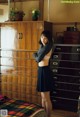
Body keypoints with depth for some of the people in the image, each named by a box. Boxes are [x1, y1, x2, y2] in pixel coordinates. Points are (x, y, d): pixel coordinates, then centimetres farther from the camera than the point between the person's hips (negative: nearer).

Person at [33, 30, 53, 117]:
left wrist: (35, 55, 5)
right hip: (41, 70, 10)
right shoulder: (42, 46, 13)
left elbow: (38, 59, -14)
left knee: (46, 98, 0)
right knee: (43, 97, 17)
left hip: (44, 71, -10)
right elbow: (38, 58, 15)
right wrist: (36, 56, -6)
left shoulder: (47, 46, -15)